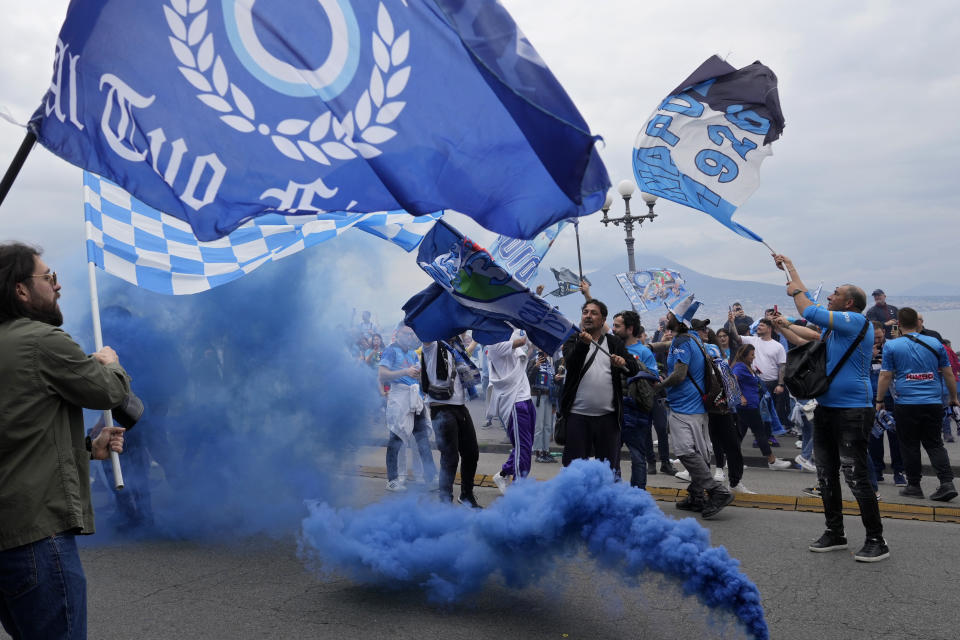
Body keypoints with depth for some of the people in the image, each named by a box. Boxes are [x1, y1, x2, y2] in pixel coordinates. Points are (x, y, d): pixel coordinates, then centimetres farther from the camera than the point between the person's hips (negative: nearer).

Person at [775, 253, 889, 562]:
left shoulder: (856, 321, -11)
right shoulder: (833, 327, 14)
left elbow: (811, 312, -20)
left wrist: (796, 291, 0)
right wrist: (789, 268, 30)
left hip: (852, 412, -9)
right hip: (825, 409, 9)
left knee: (856, 477, -7)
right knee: (826, 476, 13)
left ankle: (876, 541, 2)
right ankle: (834, 533, 23)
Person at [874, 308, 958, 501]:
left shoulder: (891, 346, -3)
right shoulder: (935, 343, 5)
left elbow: (885, 377, -3)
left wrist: (879, 401, 7)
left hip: (906, 404, -3)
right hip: (933, 403, 3)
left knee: (909, 445, 7)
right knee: (934, 444, 11)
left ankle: (914, 486, 13)